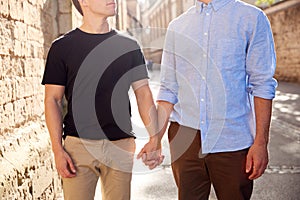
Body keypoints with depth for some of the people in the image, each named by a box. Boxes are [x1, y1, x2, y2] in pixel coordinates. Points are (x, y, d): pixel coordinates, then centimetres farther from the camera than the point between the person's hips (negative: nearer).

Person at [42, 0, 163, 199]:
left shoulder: (129, 45, 9)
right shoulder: (62, 47, 3)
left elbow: (143, 94, 8)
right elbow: (53, 100, 2)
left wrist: (155, 138, -4)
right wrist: (58, 150, -7)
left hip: (121, 145, 2)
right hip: (79, 144, -2)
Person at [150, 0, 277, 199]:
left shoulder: (252, 18, 1)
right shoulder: (176, 26, 11)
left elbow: (262, 84, -3)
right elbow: (169, 89, 10)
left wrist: (261, 142, -8)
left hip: (232, 141, -2)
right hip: (184, 136, 3)